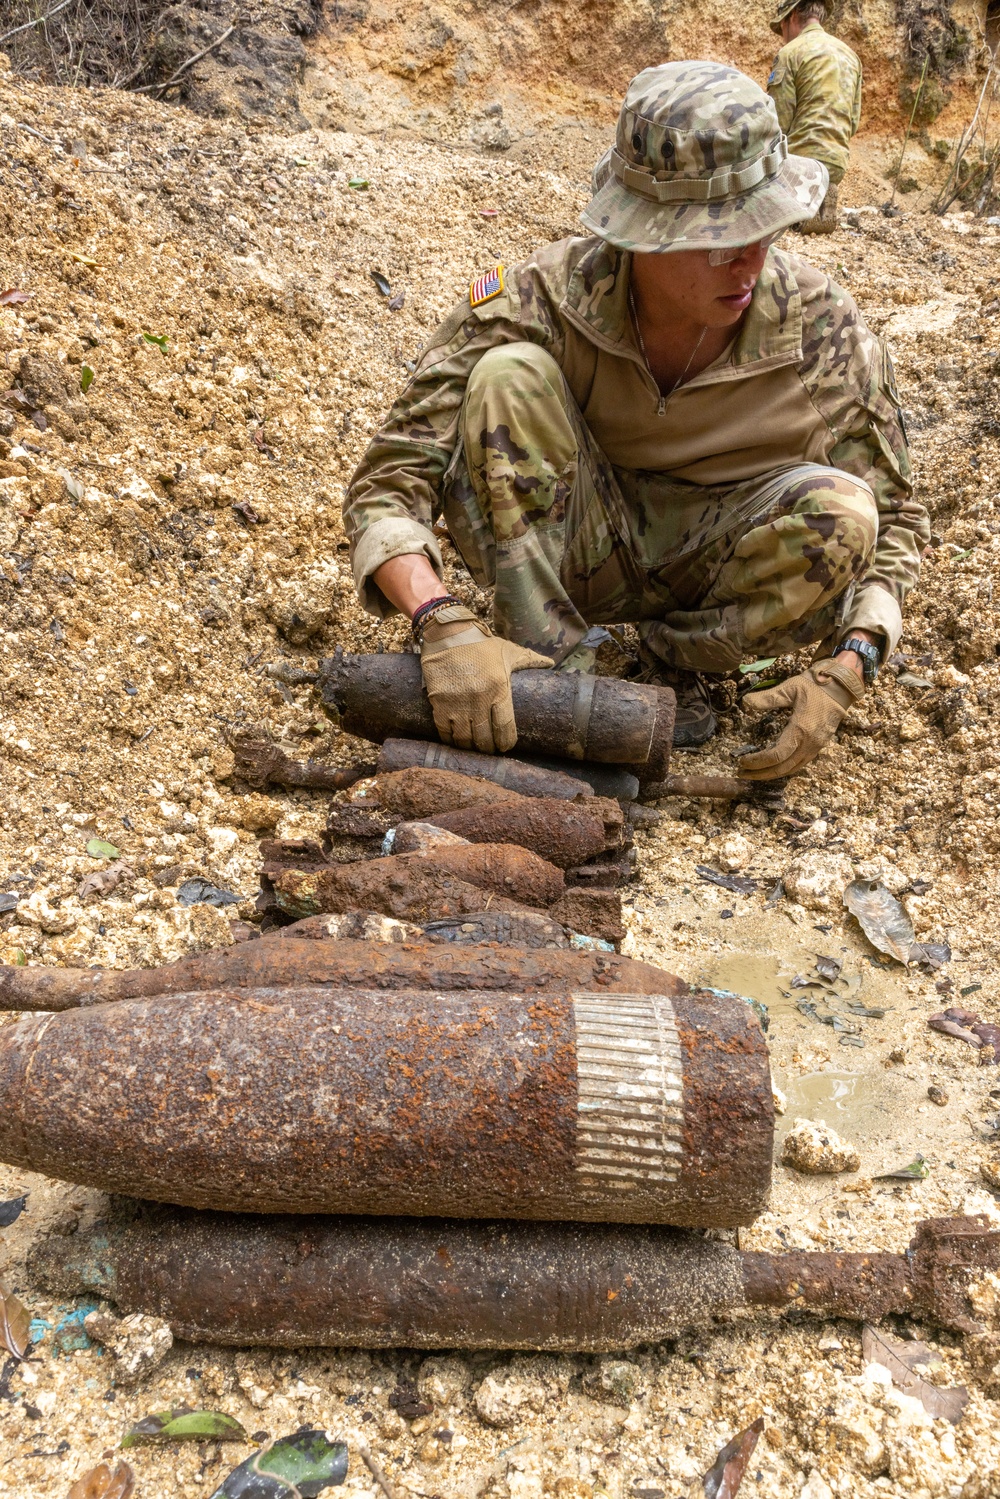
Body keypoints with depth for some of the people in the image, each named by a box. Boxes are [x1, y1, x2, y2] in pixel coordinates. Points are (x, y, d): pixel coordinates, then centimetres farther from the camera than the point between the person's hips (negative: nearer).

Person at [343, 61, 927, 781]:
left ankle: (678, 653, -4)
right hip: (566, 553, -1)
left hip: (706, 565, 1)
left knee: (837, 510, -30)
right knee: (508, 374, -28)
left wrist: (846, 669, -25)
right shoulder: (544, 297, -23)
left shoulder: (823, 329, -19)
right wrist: (445, 626, -42)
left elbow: (893, 520, -8)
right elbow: (389, 478, -24)